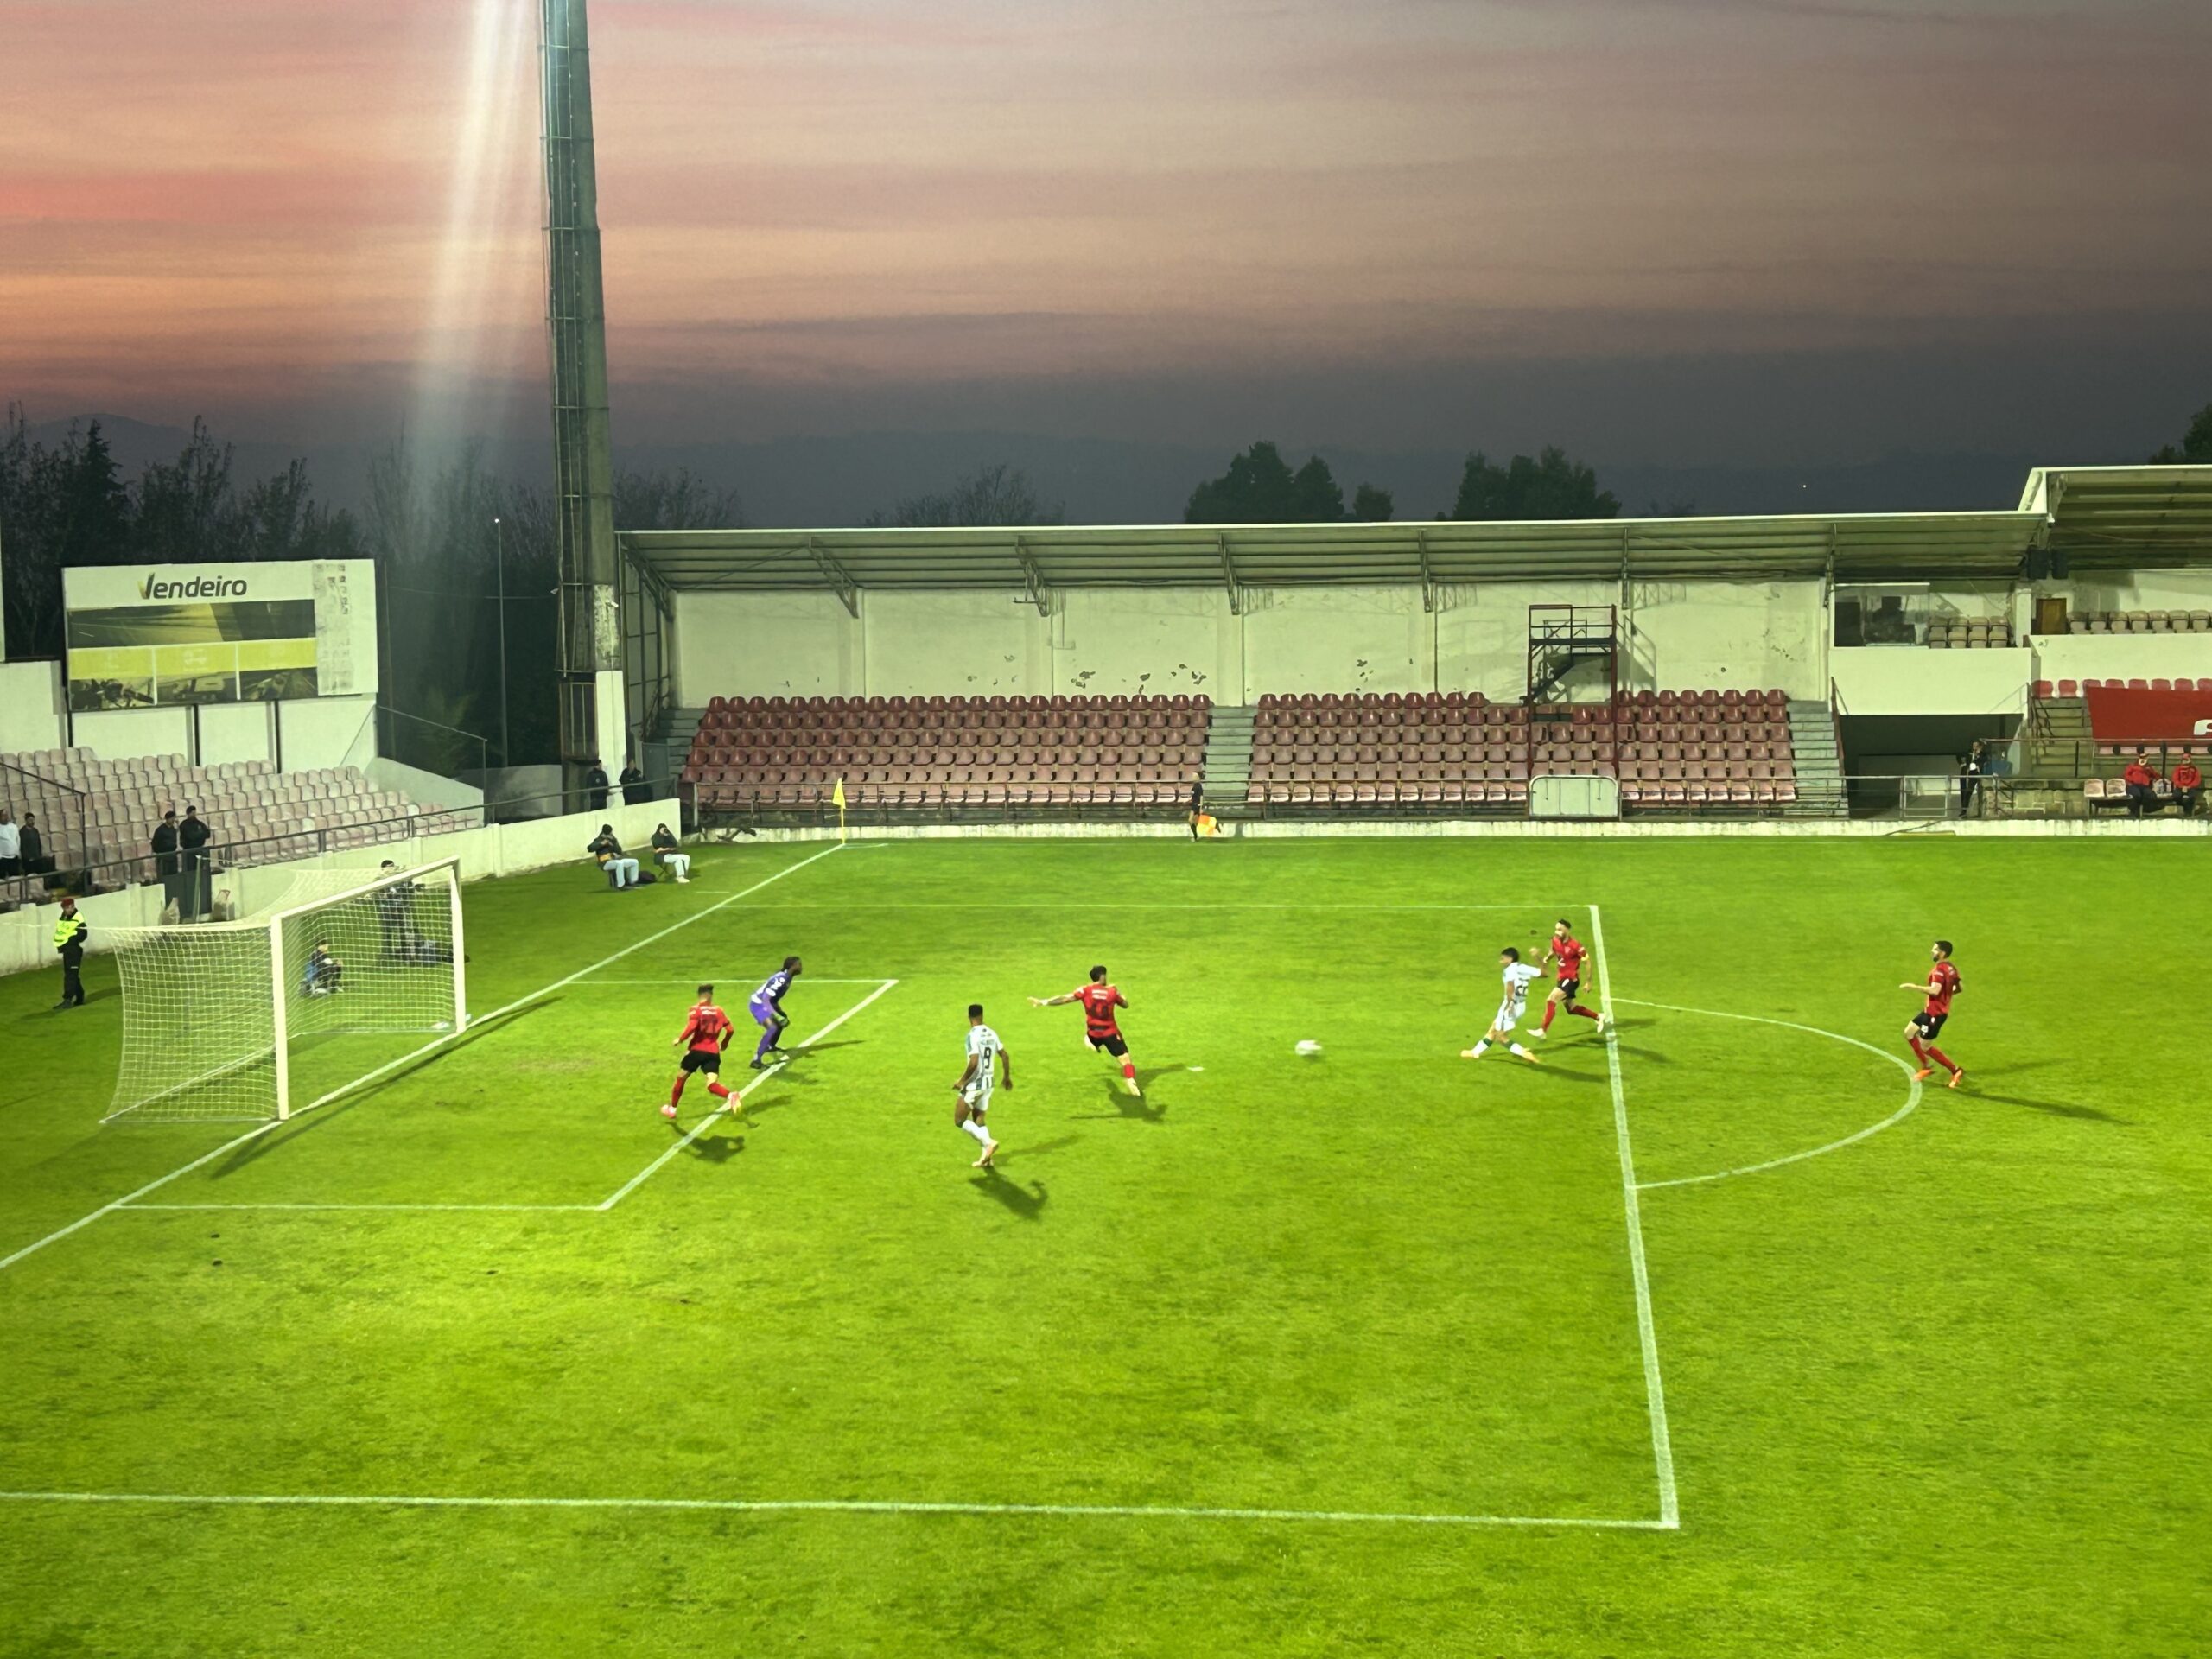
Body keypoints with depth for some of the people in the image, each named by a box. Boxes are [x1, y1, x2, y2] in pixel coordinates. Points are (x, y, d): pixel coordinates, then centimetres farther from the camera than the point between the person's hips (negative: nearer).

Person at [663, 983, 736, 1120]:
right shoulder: (718, 1011, 9)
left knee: (681, 1078, 18)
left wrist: (680, 1039, -4)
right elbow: (730, 1029, 6)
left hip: (697, 1050, -2)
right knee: (712, 1085, -7)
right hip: (713, 1052, 2)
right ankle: (730, 1096, -36)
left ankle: (672, 1108, 30)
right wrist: (724, 1043, 24)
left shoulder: (696, 1009, -3)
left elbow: (691, 1027, -18)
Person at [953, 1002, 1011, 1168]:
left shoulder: (973, 1035, -18)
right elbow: (1004, 1056, 10)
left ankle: (988, 1142, -13)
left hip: (974, 1084, -8)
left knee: (959, 1120, 1)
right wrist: (1007, 1077, 23)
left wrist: (962, 1081, -15)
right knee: (978, 1120, 16)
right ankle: (986, 1158, 11)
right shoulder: (991, 1033, 4)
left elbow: (974, 1062, -25)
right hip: (988, 1083, 8)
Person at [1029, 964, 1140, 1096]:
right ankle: (1131, 1084, -18)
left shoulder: (1085, 990, -8)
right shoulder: (1112, 992, -5)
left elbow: (1064, 999, -15)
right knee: (1125, 1058, 0)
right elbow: (1125, 1004, 13)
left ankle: (1089, 1042, 10)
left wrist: (1043, 1002, -13)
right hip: (1110, 1033, -2)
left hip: (1093, 1032, 2)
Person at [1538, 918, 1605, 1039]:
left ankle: (1543, 1030, -14)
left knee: (1551, 1000, -20)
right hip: (1562, 978, 8)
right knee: (1571, 1008, 17)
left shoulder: (1575, 945, -22)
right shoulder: (1555, 940, -3)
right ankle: (1598, 1017, 35)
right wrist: (1546, 959, -6)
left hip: (1571, 979, -8)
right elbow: (1553, 952, 18)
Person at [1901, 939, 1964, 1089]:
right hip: (1931, 1010, 10)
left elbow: (1934, 990, -33)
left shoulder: (1940, 970, -23)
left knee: (1925, 1046, -2)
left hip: (1935, 1013, -10)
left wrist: (1913, 986, -26)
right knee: (1909, 1032, 15)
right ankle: (1926, 1067, 22)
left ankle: (1955, 1071, 5)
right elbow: (1958, 988, 15)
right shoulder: (1951, 969, 7)